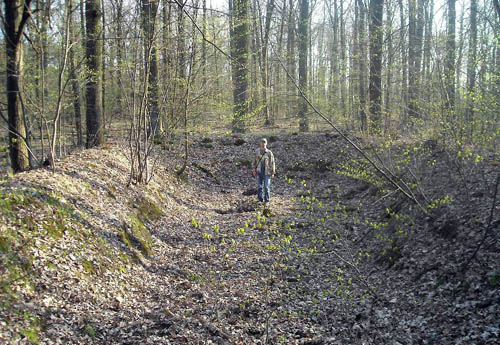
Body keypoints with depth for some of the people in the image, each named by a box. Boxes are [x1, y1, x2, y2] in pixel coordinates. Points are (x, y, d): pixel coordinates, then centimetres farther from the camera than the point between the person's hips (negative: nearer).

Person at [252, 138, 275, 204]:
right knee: (260, 186, 12)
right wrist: (254, 170, 4)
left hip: (267, 172, -3)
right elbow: (254, 161, 9)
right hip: (259, 172, 3)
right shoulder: (257, 152, 2)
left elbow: (272, 163, -4)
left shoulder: (269, 152, -7)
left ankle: (266, 200, 10)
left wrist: (272, 173, -4)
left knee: (267, 187, 0)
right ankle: (261, 198, 23)